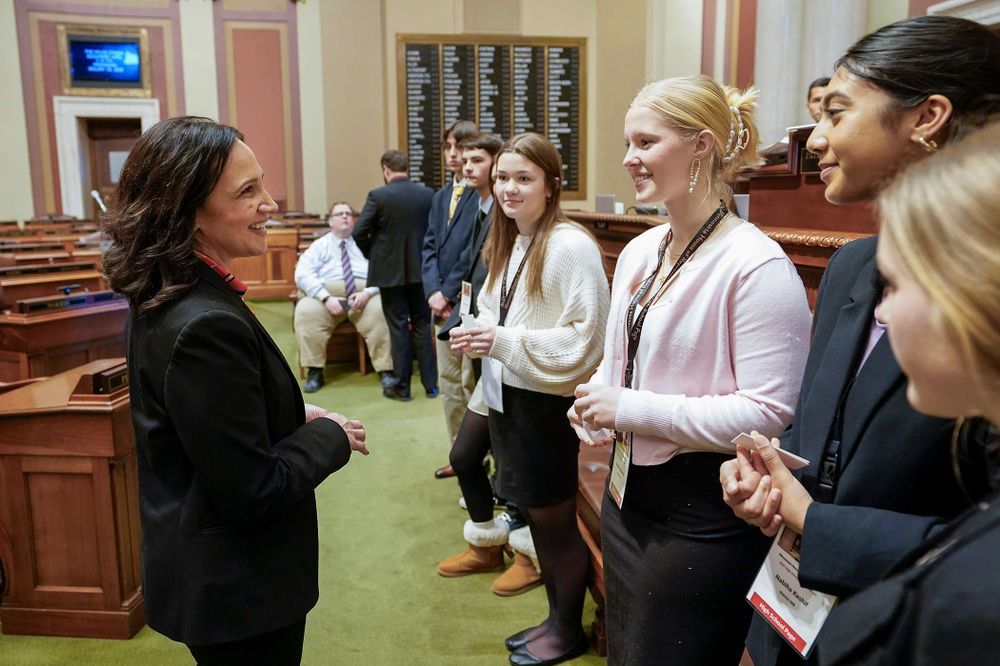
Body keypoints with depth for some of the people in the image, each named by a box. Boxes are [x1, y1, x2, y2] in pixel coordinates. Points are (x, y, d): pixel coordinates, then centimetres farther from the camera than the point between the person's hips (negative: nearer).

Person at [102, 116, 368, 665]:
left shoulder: (163, 300, -1)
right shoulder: (207, 324, -31)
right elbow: (255, 491, -27)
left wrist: (294, 416, 0)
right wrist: (331, 436, -12)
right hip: (238, 593, -9)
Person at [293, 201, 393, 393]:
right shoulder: (319, 245, 18)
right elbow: (303, 274, 2)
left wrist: (368, 292, -16)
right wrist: (326, 298, -15)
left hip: (365, 294, 0)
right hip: (326, 294, 1)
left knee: (381, 310, -33)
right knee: (305, 312, -30)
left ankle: (385, 370, -27)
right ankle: (314, 371, -21)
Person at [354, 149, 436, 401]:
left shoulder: (377, 196, -10)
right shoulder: (428, 194, -1)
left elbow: (359, 233, -12)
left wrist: (372, 255, 6)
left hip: (390, 272, -3)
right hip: (421, 270, 3)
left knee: (398, 328, 5)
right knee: (422, 326, 12)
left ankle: (401, 387, 12)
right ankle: (431, 384, 16)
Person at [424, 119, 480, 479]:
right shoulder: (440, 196, 16)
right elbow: (430, 246, 10)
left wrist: (449, 293, -13)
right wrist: (433, 291, -4)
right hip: (442, 301, 8)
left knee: (471, 381, -2)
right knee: (448, 381, 13)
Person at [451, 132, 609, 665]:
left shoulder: (571, 246, -18)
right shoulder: (508, 244, 9)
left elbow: (586, 338, -20)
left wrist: (504, 342, -22)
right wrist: (478, 336, -2)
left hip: (548, 405, -8)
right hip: (508, 398, 8)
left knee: (556, 521, 9)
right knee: (536, 517, 19)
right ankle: (554, 617, 38)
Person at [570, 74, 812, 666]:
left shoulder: (756, 265, -19)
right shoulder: (639, 251, 6)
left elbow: (770, 413, -23)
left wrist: (635, 409, -22)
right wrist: (598, 400, -5)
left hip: (706, 514, -8)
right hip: (629, 495, 8)